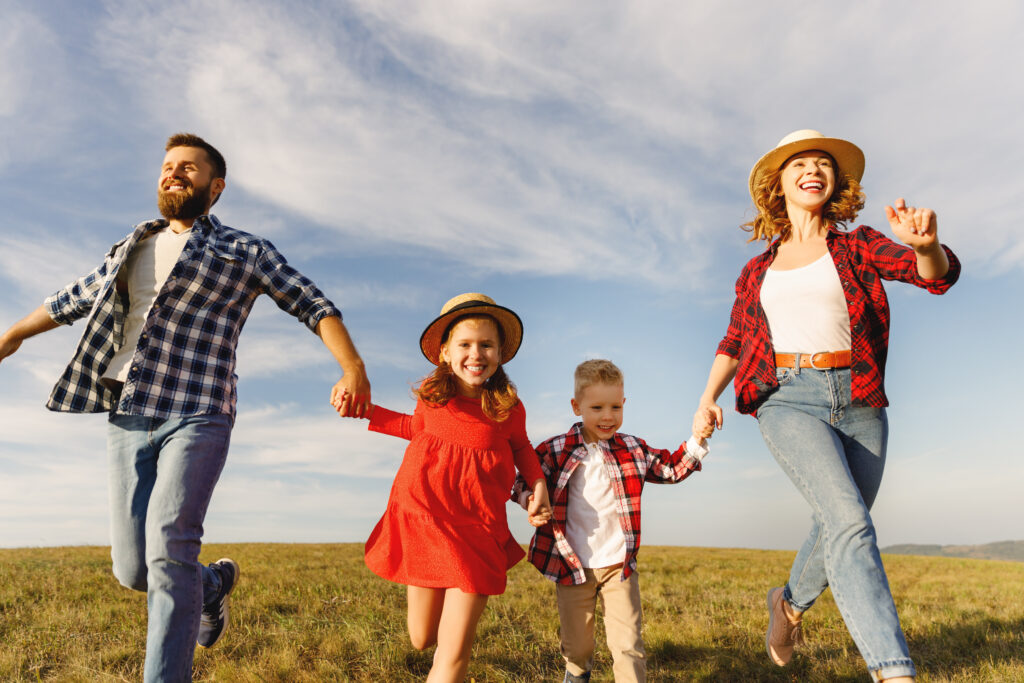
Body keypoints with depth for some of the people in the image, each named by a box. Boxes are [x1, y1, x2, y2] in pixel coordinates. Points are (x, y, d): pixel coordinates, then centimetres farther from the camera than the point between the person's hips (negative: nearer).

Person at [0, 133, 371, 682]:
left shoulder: (246, 252, 6)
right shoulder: (134, 247, 20)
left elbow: (314, 306, 1)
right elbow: (76, 298, 33)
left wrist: (353, 369, -12)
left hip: (197, 417, -5)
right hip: (126, 418, 5)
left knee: (168, 550, -18)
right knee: (133, 570, 6)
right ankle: (214, 583, 37)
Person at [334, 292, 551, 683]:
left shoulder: (509, 408, -10)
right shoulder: (432, 395, -6)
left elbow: (521, 447, 12)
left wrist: (539, 485, -2)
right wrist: (367, 411, 12)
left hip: (478, 530, -2)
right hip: (425, 518, 2)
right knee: (422, 640, 16)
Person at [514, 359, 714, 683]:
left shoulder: (633, 449, 2)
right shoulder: (556, 450, -7)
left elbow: (671, 469, 12)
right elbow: (525, 479, 0)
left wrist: (696, 440, -1)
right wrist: (528, 498, -22)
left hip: (619, 565, 1)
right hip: (572, 566, -1)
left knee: (629, 647, 0)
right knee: (577, 647, 16)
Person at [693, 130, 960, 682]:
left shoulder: (858, 247, 8)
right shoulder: (757, 272, 12)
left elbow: (938, 274, -9)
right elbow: (734, 341, 20)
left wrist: (925, 244, -35)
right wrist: (707, 398, 3)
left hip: (859, 403, 2)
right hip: (789, 400, -1)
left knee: (839, 531, 13)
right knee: (850, 521, -21)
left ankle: (790, 603, 42)